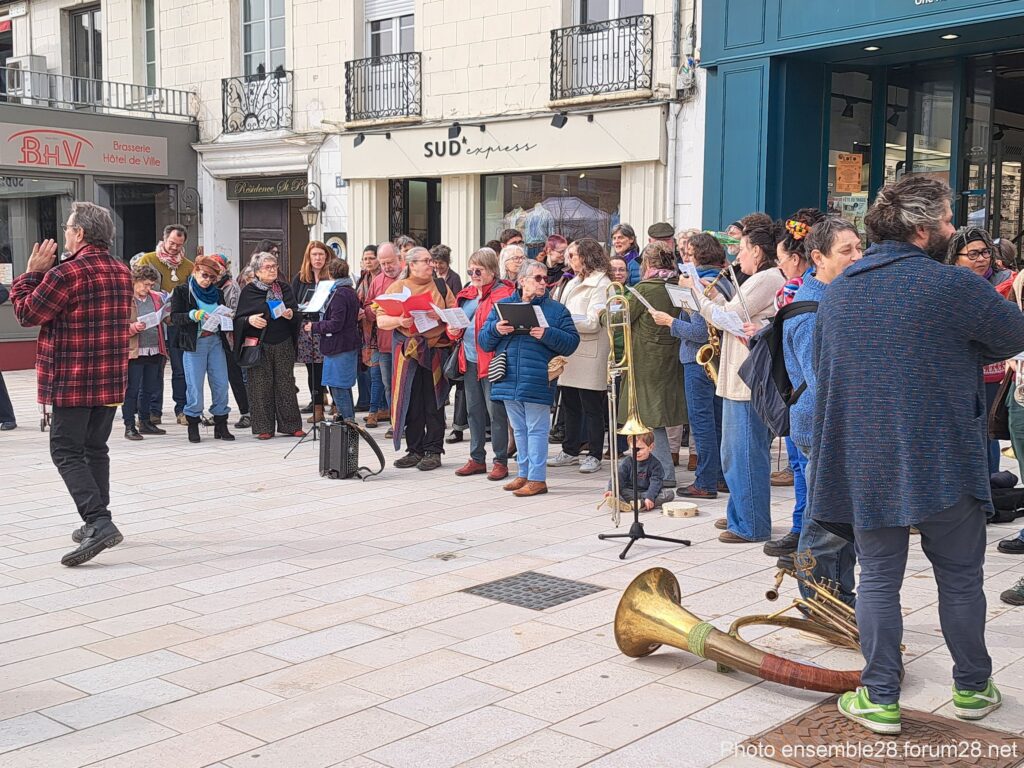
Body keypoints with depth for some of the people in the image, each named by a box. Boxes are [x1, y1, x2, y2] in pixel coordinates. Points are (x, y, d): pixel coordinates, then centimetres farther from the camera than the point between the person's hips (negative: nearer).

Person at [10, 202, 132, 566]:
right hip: (111, 380, 7)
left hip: (72, 381, -7)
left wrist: (32, 273, 5)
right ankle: (97, 522, 22)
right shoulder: (122, 272, 9)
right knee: (96, 448, 17)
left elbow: (27, 314, -7)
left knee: (66, 452, -3)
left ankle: (98, 523, -15)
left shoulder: (66, 273, -16)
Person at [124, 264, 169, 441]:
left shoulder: (156, 297, 12)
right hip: (134, 352, -6)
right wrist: (134, 327, -24)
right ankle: (129, 426, 5)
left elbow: (167, 319, 18)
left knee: (149, 389, 14)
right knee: (132, 390, -1)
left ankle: (145, 422, 26)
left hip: (154, 351, 6)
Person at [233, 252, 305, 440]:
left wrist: (291, 314, -10)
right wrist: (249, 320, -18)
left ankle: (290, 425, 10)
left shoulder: (284, 288, 11)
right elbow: (238, 318, 3)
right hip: (259, 345, -2)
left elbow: (297, 313, 13)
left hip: (283, 344, 2)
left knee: (286, 384, 4)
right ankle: (264, 427, 4)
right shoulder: (249, 291, 4)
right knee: (261, 386, -2)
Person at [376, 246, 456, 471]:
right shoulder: (397, 287, 8)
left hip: (436, 349, 0)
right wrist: (399, 321, -18)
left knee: (434, 403, 1)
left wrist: (440, 315, -14)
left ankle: (433, 451, 7)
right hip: (407, 351, 0)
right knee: (411, 402, 3)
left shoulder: (440, 286, 12)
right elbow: (381, 320, 1)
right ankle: (415, 450, 13)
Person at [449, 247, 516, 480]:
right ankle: (477, 459, 22)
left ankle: (500, 461, 5)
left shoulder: (504, 293, -7)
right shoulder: (467, 294, 15)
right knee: (473, 410, 13)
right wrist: (453, 329, 0)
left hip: (491, 361, -7)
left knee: (495, 411, -3)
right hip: (470, 360, 7)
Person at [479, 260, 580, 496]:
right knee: (519, 429, 14)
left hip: (537, 382, -4)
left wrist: (547, 334, -18)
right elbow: (484, 342, 10)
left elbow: (571, 342, -4)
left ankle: (537, 478, 4)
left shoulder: (556, 309, 3)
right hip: (509, 381, 4)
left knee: (536, 429, -2)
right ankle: (524, 474, 24)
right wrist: (495, 329, -11)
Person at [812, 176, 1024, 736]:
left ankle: (879, 698, 11)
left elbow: (821, 368, 16)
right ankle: (972, 689, 26)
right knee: (960, 578, 13)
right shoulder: (953, 285, -13)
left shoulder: (837, 291, 5)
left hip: (864, 463, 4)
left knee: (878, 579, 10)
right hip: (944, 460, -4)